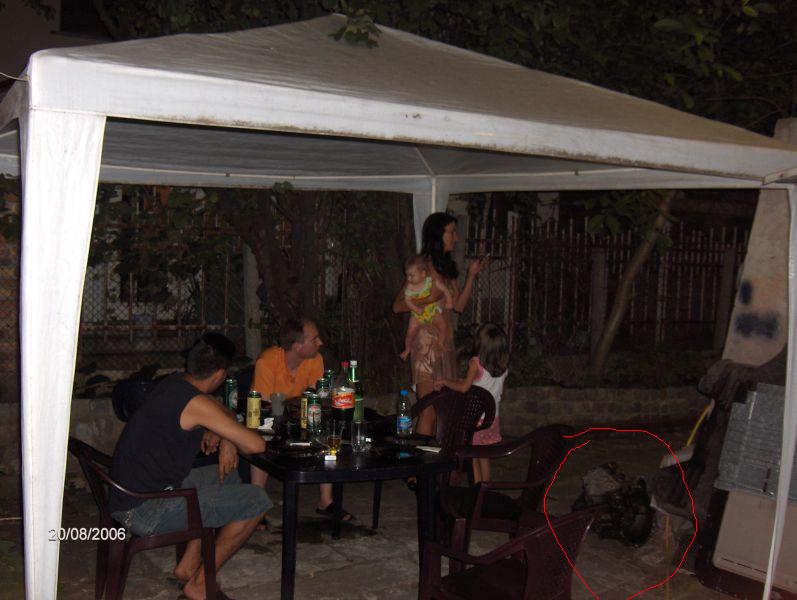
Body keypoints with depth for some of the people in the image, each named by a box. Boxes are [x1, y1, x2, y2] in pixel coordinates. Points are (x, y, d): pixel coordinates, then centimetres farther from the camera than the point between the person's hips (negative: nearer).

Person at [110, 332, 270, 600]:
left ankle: (189, 565, 24)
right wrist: (226, 439, 0)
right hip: (145, 512, -10)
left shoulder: (174, 383, 8)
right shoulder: (197, 404, -20)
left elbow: (221, 411, 24)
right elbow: (256, 445, -20)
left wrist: (225, 438, 4)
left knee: (229, 477, 24)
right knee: (257, 500, -8)